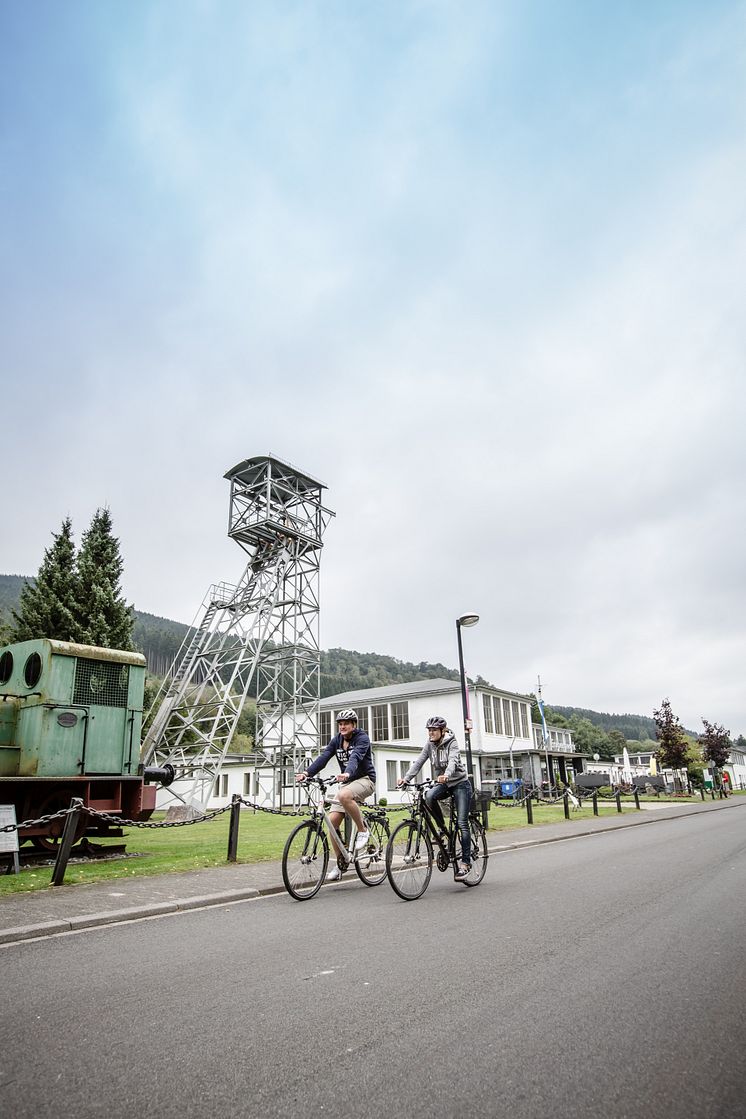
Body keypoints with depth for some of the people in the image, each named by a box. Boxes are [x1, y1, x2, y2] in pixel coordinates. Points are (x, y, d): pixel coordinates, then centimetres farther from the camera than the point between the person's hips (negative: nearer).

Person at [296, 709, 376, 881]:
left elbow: (355, 757, -32)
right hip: (347, 782, 6)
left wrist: (347, 773, -52)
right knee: (332, 820, -7)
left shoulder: (362, 738, -13)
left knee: (344, 795, -37)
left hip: (365, 779, -6)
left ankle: (363, 831, -16)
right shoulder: (336, 740, 3)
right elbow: (323, 757, -11)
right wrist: (307, 773, -27)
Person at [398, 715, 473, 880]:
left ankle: (466, 862, -4)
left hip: (460, 783, -4)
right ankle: (442, 829, -9)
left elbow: (453, 761, -33)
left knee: (462, 823, -12)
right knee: (429, 796, -29)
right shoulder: (429, 745, -1)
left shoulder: (451, 743, -14)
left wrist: (446, 775, -55)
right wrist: (406, 778, -27)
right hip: (443, 784, 4)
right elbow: (418, 762, -10)